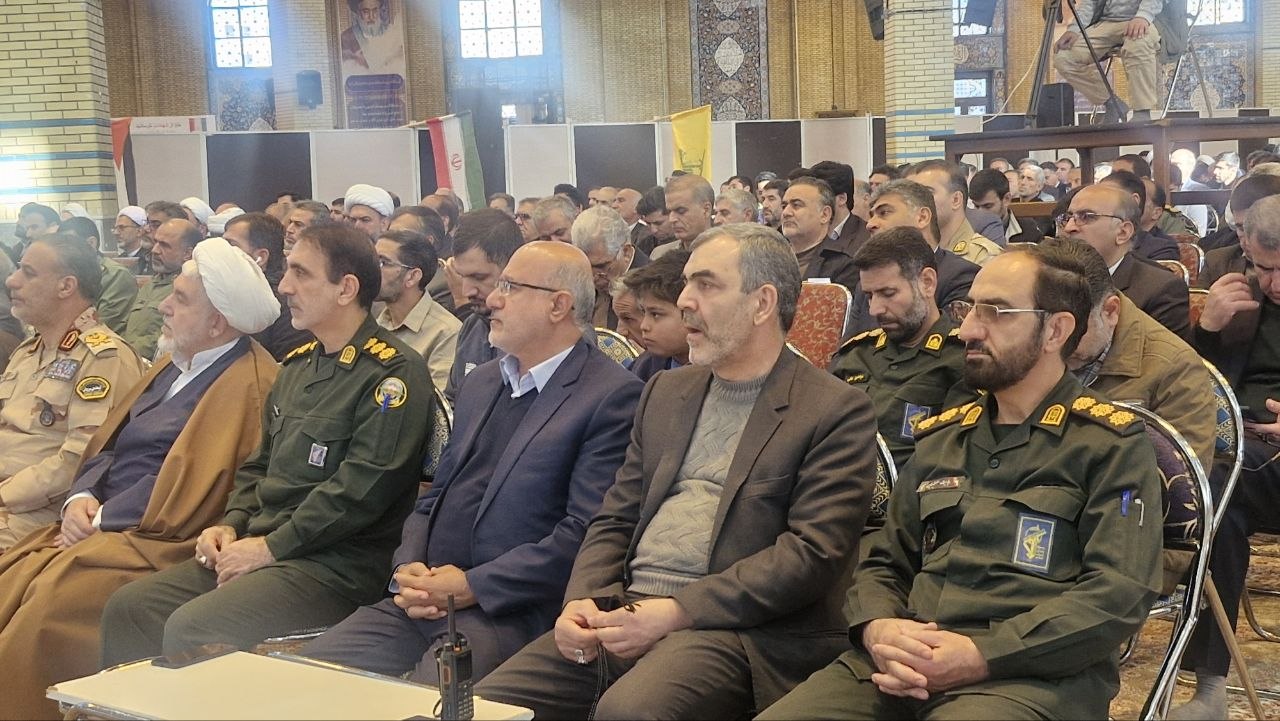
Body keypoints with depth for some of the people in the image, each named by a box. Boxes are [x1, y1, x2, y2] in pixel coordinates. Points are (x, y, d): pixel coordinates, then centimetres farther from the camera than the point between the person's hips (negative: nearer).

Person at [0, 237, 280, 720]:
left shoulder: (248, 385, -15)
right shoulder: (175, 363, 16)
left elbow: (186, 493, -19)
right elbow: (109, 443, 18)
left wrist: (100, 522, -11)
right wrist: (81, 497, -1)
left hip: (161, 544, -9)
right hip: (97, 525, 9)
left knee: (48, 602, -26)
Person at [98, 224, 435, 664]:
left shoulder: (392, 373, -11)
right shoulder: (298, 364, 18)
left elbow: (362, 489, -20)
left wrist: (271, 547, -16)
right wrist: (231, 525, 6)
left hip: (336, 564, -9)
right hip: (259, 545, 9)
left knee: (190, 630, -25)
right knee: (128, 608, -3)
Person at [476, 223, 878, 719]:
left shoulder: (835, 411, -2)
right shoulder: (666, 391, 19)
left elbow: (813, 551, -11)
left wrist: (674, 612, -17)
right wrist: (583, 600, -3)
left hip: (730, 624, -6)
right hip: (624, 607, 6)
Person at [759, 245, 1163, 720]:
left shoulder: (1112, 445, 4)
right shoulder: (942, 439, 21)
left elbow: (1119, 595, -8)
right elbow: (883, 565, 21)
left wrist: (980, 655, -17)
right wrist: (878, 629, -3)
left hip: (1030, 675, -4)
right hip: (905, 665, 5)